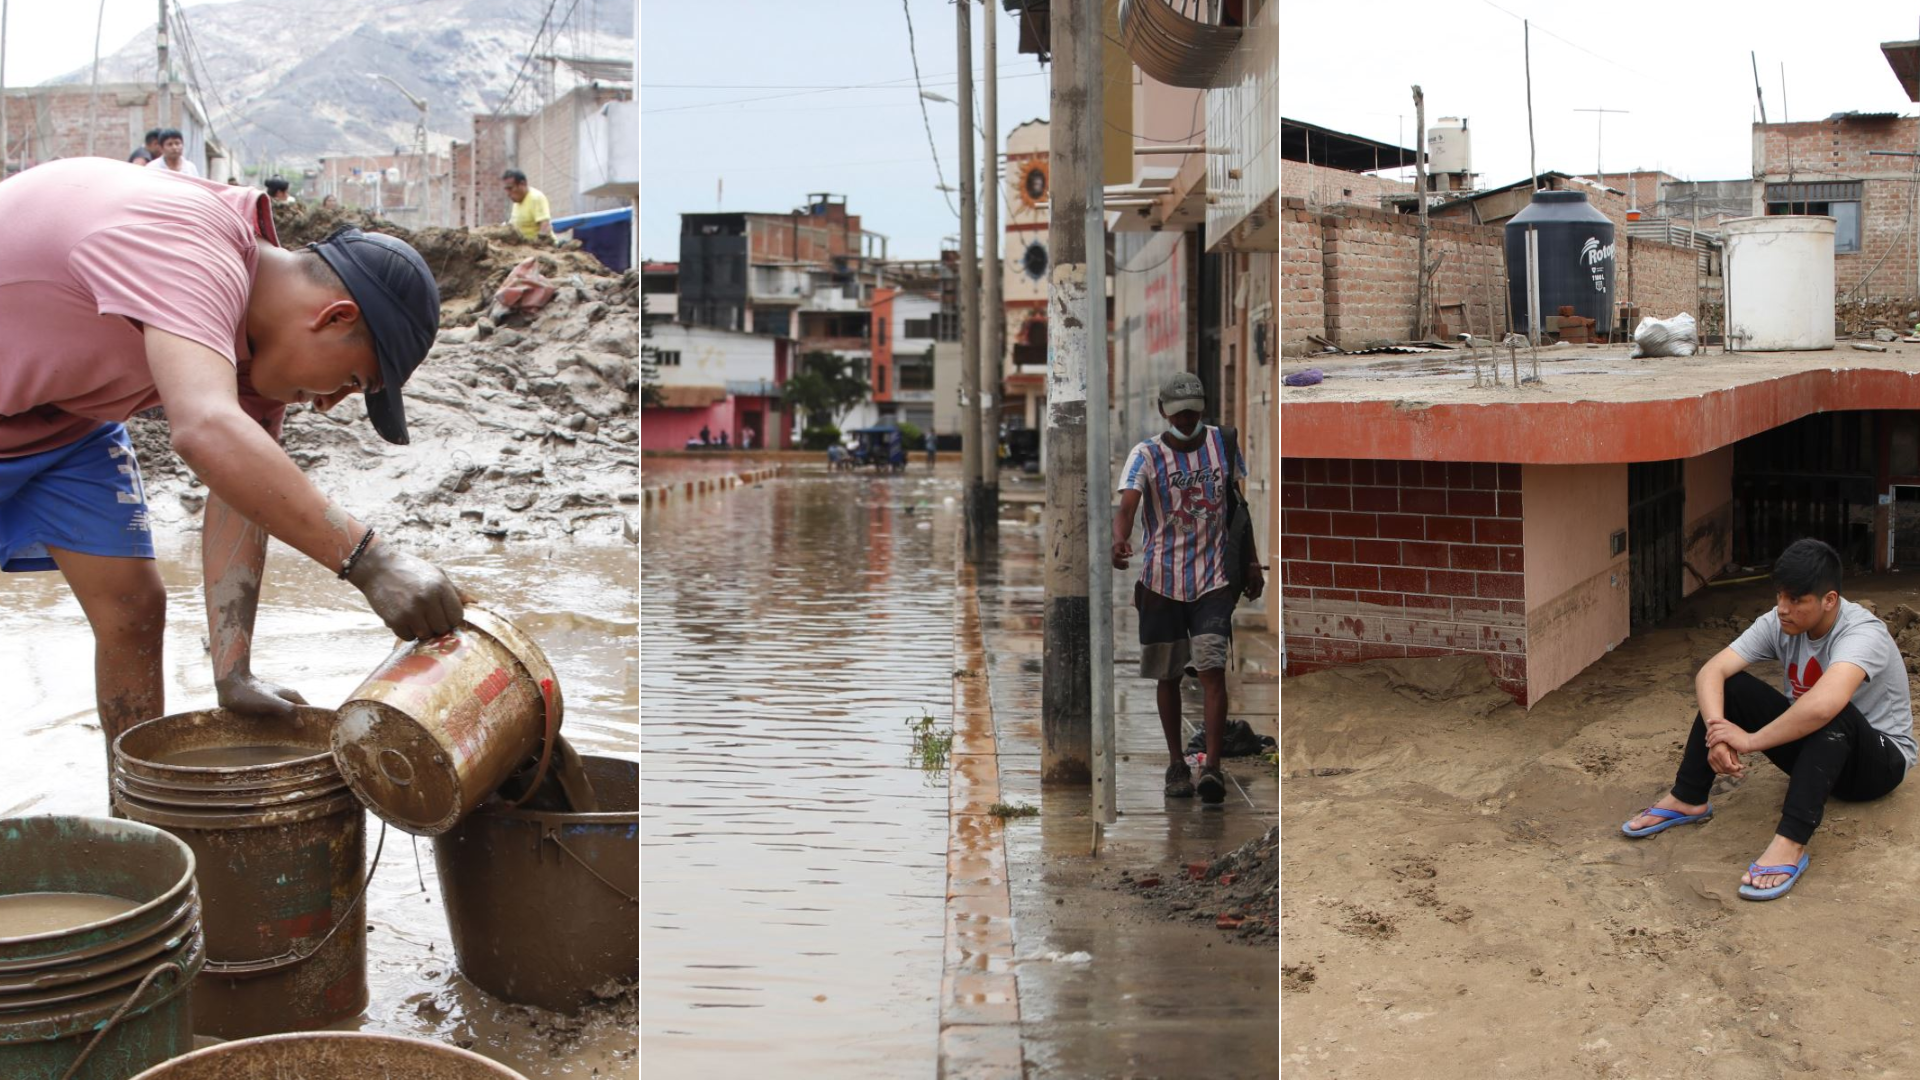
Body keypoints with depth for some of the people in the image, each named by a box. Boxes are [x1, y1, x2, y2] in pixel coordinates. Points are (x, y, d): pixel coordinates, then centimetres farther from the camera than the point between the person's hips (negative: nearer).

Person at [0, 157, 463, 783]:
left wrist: (234, 672, -18)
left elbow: (241, 495, -12)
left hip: (66, 420, 7)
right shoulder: (191, 251, -37)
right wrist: (369, 560, -56)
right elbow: (208, 432, -53)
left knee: (134, 609, 3)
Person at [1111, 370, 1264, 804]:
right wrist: (1120, 542, -42)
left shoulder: (1221, 443, 5)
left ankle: (1212, 767, -10)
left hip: (1212, 578, 1)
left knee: (1212, 670, -12)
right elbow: (1126, 506, -20)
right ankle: (1176, 764, 22)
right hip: (1160, 580, 0)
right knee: (1168, 676, 8)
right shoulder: (1146, 454, -5)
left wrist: (1251, 561, 10)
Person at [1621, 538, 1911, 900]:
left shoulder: (1862, 633, -30)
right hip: (1812, 747, 6)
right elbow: (1710, 672, -20)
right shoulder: (1778, 623, -12)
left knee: (1832, 714, -39)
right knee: (1730, 686, -14)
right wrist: (1717, 732, -37)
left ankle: (1789, 845, -44)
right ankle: (1687, 800, -10)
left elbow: (1822, 706, -48)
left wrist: (1751, 740, -37)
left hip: (1882, 758, -6)